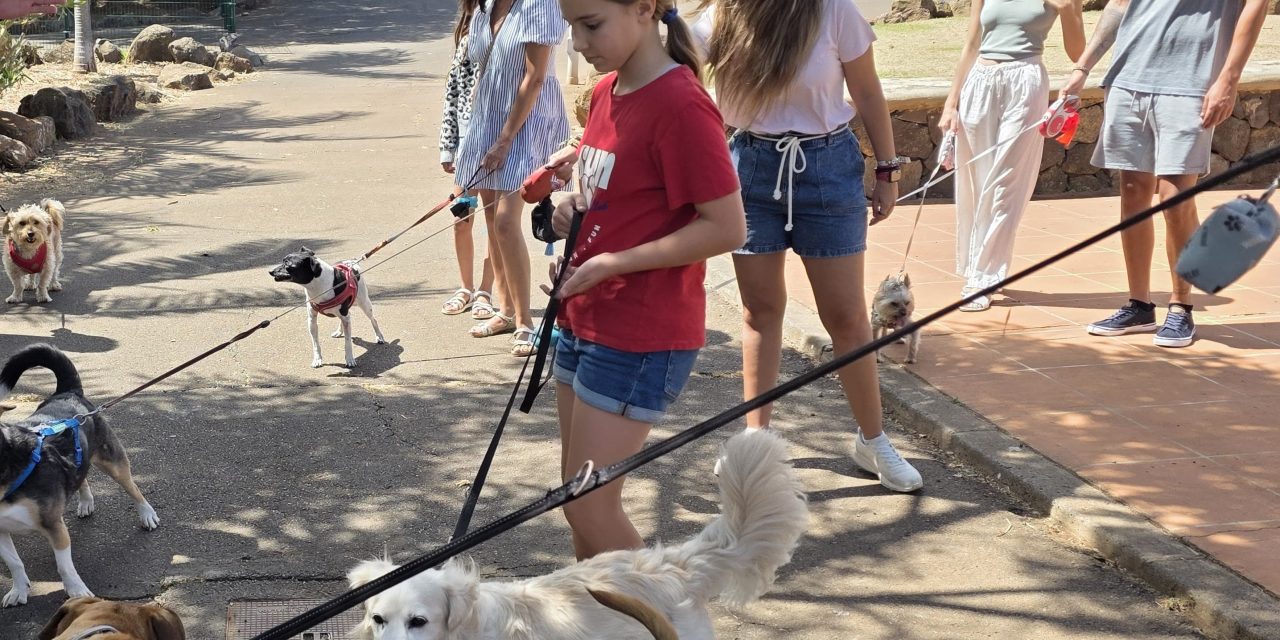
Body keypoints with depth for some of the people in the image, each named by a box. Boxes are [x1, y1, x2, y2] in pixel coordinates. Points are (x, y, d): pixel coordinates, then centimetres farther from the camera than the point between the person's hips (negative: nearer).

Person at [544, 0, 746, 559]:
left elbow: (727, 228, -21)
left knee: (590, 508, -3)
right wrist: (575, 205, 1)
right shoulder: (606, 93, 8)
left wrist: (611, 264, -19)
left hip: (641, 338, -9)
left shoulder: (680, 105, -19)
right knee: (577, 499, 16)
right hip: (584, 320, 9)